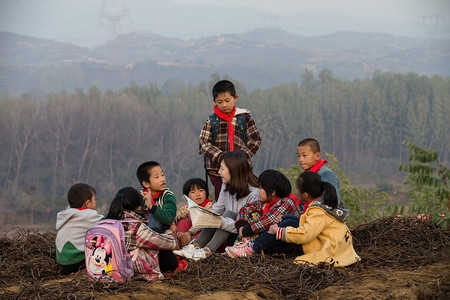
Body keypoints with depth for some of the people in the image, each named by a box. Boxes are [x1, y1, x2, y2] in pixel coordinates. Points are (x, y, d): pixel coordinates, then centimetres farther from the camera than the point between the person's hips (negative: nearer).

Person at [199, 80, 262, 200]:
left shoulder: (245, 118, 6)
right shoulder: (211, 121, 6)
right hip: (217, 169, 0)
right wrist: (219, 156, -15)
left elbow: (255, 140, 6)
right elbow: (203, 143, 1)